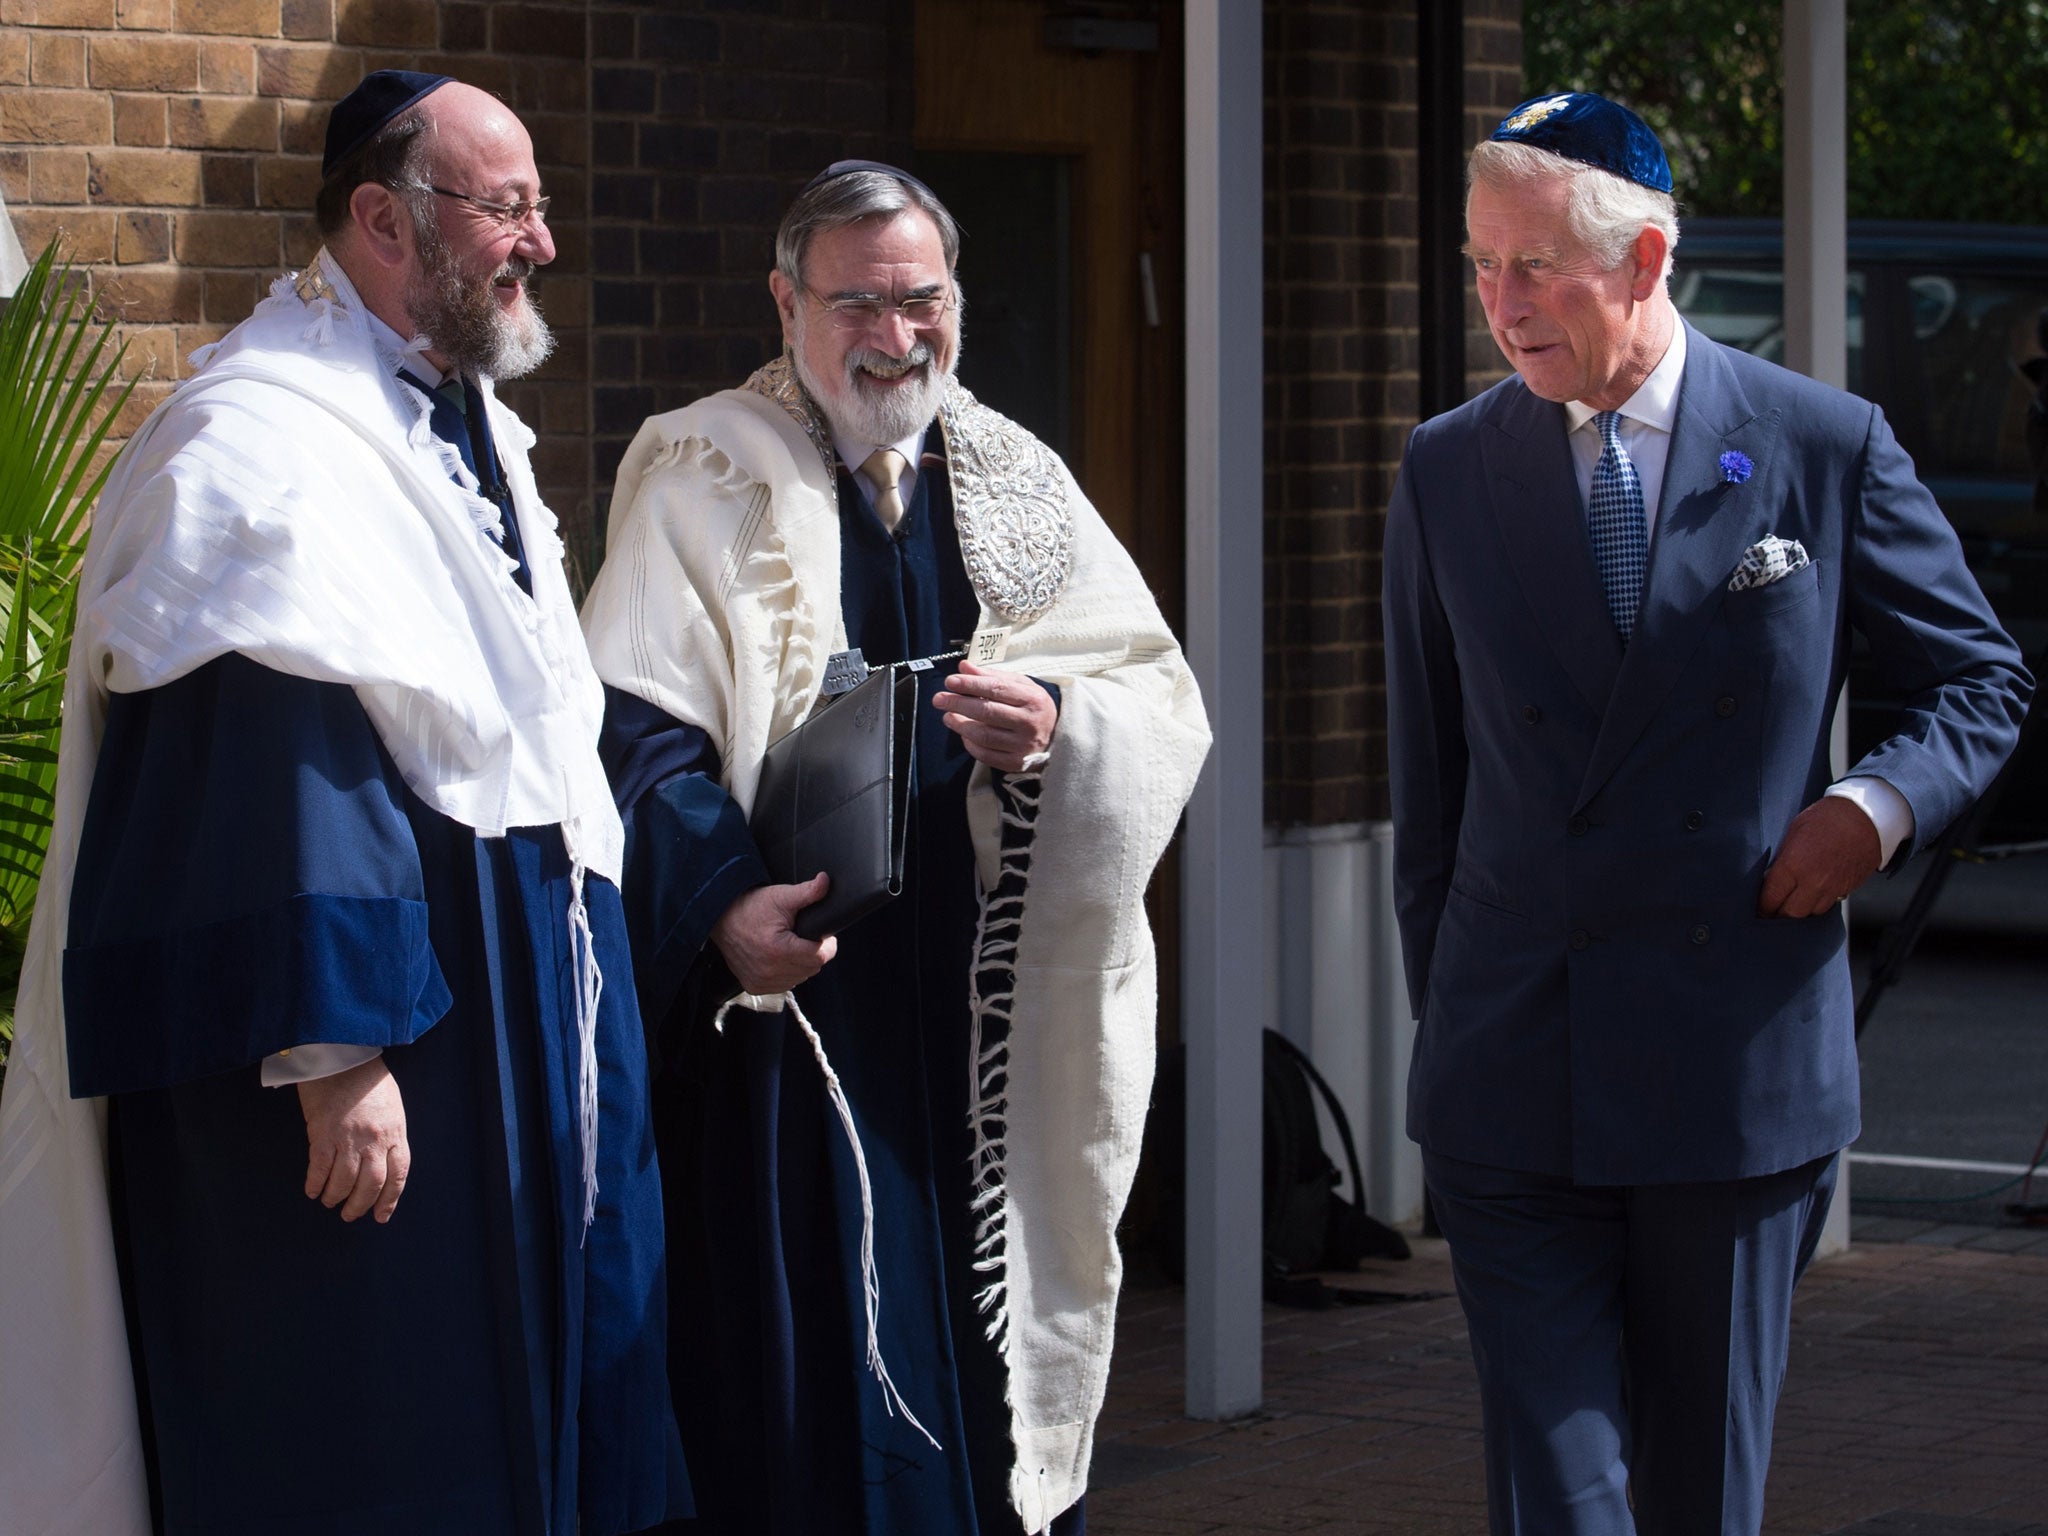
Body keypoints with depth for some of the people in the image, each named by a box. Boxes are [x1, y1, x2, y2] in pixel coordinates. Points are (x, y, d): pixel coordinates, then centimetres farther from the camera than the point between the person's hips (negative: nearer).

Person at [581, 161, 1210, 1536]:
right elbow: (639, 735, -8)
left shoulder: (1020, 484, 14)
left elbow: (1169, 707, 8)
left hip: (1000, 1016, 4)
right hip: (790, 993, -4)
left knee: (995, 1363, 7)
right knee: (808, 1385, -5)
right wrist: (720, 904, -25)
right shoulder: (703, 479, 2)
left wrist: (1059, 727, -14)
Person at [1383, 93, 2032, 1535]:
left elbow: (1984, 682, 10)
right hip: (1512, 1082, 1)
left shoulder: (1827, 448, 0)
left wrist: (1882, 803, -10)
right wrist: (1444, 1008, 9)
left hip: (1741, 1067, -1)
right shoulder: (1447, 472, 5)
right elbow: (1430, 770, 12)